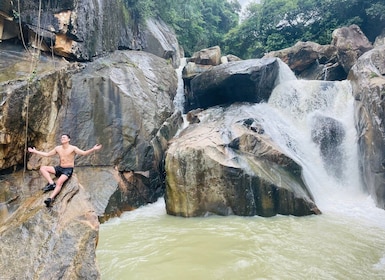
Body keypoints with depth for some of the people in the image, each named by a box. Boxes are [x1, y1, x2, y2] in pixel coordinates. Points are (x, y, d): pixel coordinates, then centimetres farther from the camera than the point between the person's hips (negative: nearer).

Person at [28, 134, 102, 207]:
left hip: (68, 170, -6)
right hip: (59, 168, 6)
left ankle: (51, 199, -33)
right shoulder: (58, 148, 8)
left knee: (59, 182, -29)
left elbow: (83, 153, -21)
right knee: (42, 168, -8)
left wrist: (93, 149, -38)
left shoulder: (73, 148, -9)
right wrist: (35, 151, 20)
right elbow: (47, 154, 19)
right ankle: (51, 184, -20)